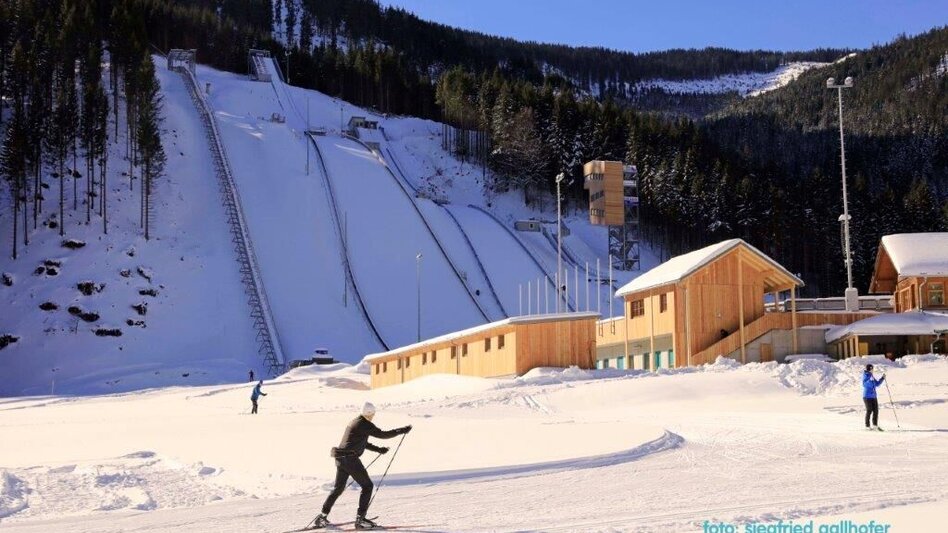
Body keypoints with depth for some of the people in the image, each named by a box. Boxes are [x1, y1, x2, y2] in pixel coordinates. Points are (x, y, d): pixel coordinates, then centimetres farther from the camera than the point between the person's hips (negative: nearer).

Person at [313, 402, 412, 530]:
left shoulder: (354, 422, 19)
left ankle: (323, 517, 22)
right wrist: (402, 430, -5)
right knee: (367, 485, 0)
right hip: (350, 459, -9)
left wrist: (378, 449, 26)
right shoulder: (365, 425, -11)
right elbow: (382, 434, -12)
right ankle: (360, 519, -2)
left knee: (338, 488, 19)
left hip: (340, 459, 9)